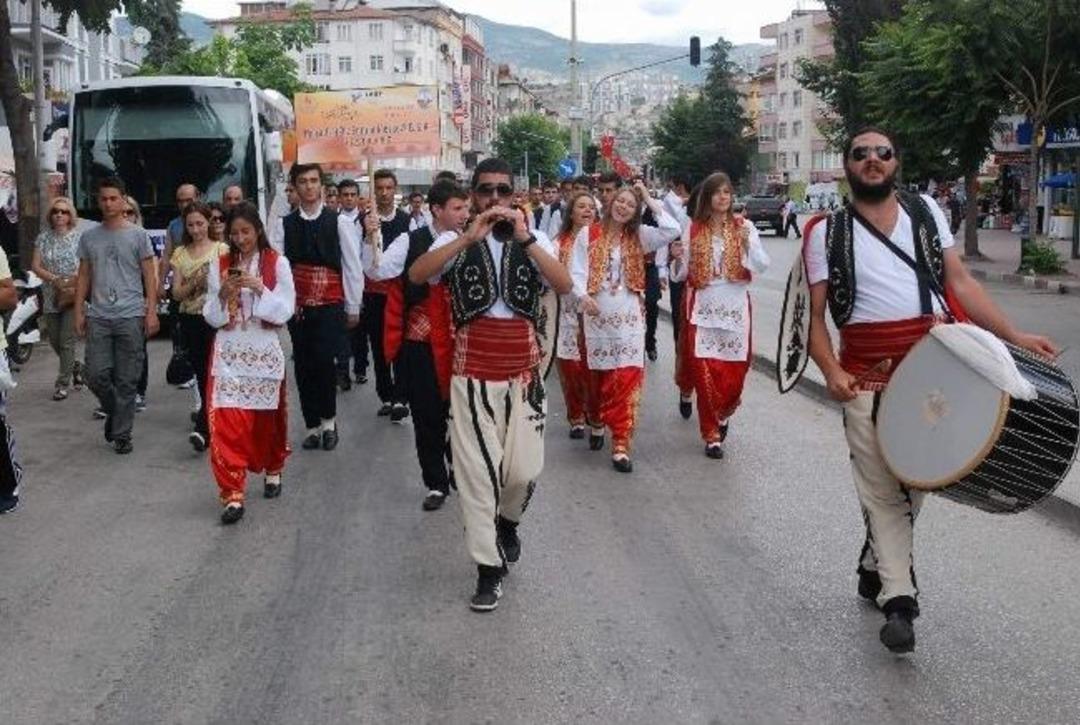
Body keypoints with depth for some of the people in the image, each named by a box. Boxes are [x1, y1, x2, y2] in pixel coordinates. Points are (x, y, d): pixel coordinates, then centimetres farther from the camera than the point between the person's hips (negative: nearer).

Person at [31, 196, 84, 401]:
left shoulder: (79, 236, -1)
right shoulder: (44, 237, 7)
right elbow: (36, 266, 2)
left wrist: (74, 283, -18)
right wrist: (55, 280, -13)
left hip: (73, 297, -4)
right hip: (51, 297, 4)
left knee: (67, 341, -7)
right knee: (54, 341, 10)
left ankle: (62, 383, -1)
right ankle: (76, 367, 34)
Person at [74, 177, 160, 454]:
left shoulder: (138, 235, 2)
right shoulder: (89, 237, 10)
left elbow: (149, 276, 2)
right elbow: (84, 277, 14)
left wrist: (152, 312, -6)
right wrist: (79, 312, 7)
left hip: (131, 316, -3)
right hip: (98, 317, 3)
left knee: (126, 380, 0)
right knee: (96, 375, -2)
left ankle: (122, 434, 10)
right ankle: (113, 411, 26)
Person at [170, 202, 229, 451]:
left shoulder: (222, 249, 1)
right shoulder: (180, 253, 9)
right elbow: (177, 293, 5)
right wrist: (193, 283, -12)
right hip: (190, 319, 4)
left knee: (211, 371, -14)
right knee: (201, 373, 8)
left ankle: (203, 428, -18)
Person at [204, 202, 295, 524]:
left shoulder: (277, 263, -3)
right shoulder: (219, 265, 4)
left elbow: (284, 312, -7)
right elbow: (210, 317, 3)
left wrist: (259, 289, -19)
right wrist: (222, 296, -15)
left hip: (265, 353, -1)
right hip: (228, 353, 1)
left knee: (267, 418, 12)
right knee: (226, 422, -9)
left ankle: (273, 471, 39)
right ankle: (233, 494, -7)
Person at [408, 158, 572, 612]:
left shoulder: (533, 240, 3)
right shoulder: (455, 241, 0)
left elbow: (564, 285, -14)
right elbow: (416, 275, -20)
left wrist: (524, 238, -23)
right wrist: (469, 238, -25)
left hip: (523, 372, 1)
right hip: (472, 374, -1)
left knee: (524, 469, 3)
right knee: (477, 472, 1)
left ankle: (507, 519, 38)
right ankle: (489, 567, 14)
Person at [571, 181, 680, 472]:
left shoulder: (639, 236, 7)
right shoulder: (588, 235, 3)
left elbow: (673, 230, -6)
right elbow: (577, 270, -3)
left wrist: (649, 200, -1)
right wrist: (582, 295, -22)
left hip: (628, 312, 0)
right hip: (597, 312, 0)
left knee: (627, 375, -8)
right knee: (599, 372, 11)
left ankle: (621, 444, -8)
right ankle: (599, 422, 38)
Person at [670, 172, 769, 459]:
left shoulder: (744, 227, 2)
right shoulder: (693, 229, 3)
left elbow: (763, 266, -5)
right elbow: (682, 275, 6)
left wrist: (748, 244, -21)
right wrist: (678, 259, -15)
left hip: (735, 306, 0)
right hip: (702, 307, 0)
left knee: (734, 370, 4)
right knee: (705, 371, -3)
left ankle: (723, 415, 33)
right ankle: (711, 434, 7)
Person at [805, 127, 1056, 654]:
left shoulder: (925, 211, 11)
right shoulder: (828, 233, 5)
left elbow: (959, 281, 9)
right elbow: (815, 314, 2)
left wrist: (1013, 335, 0)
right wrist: (831, 369, -14)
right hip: (866, 374, -2)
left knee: (914, 478, 9)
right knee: (882, 486, -4)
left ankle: (875, 568, 30)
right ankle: (898, 599, 1)